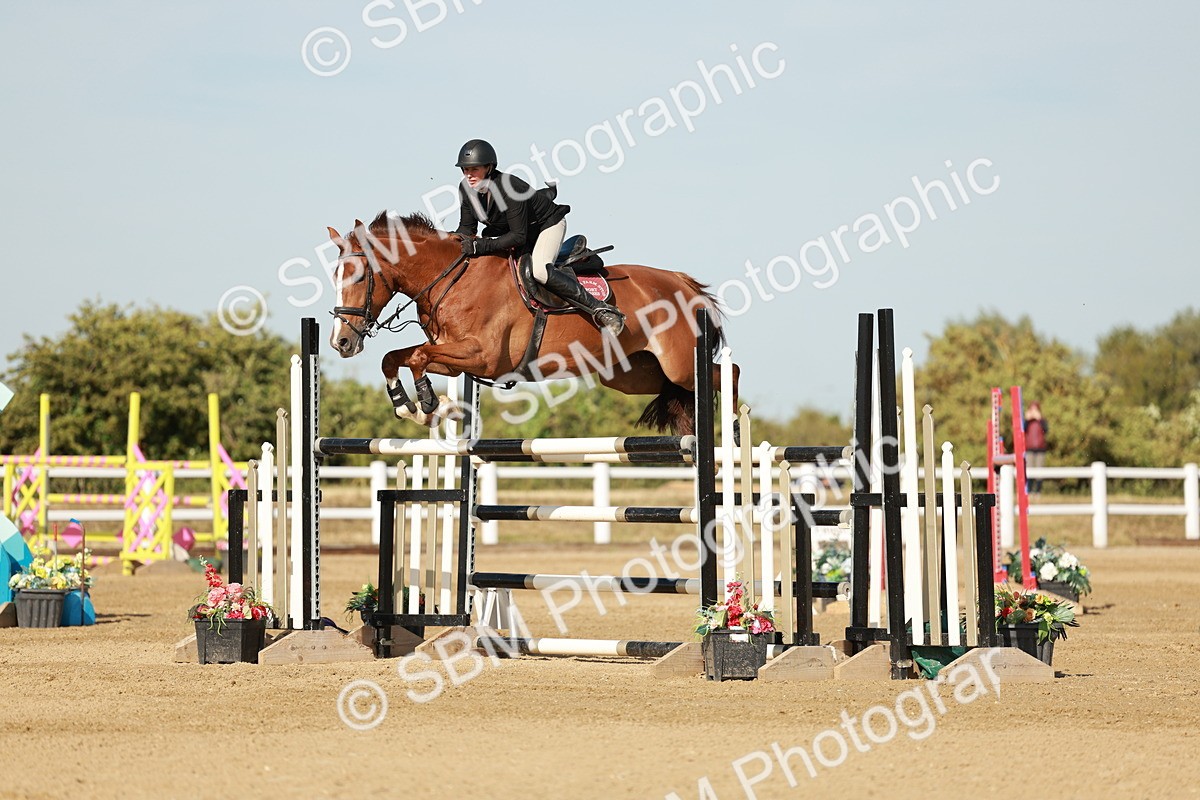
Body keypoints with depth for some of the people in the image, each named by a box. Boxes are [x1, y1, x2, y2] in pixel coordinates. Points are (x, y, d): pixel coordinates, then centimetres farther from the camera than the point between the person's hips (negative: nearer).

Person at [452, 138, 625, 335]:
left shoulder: (509, 188, -35)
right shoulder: (466, 189, -14)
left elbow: (518, 236, -34)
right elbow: (467, 228, -3)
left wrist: (481, 246, -41)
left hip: (548, 223, -9)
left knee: (539, 271, -31)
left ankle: (600, 310, -29)